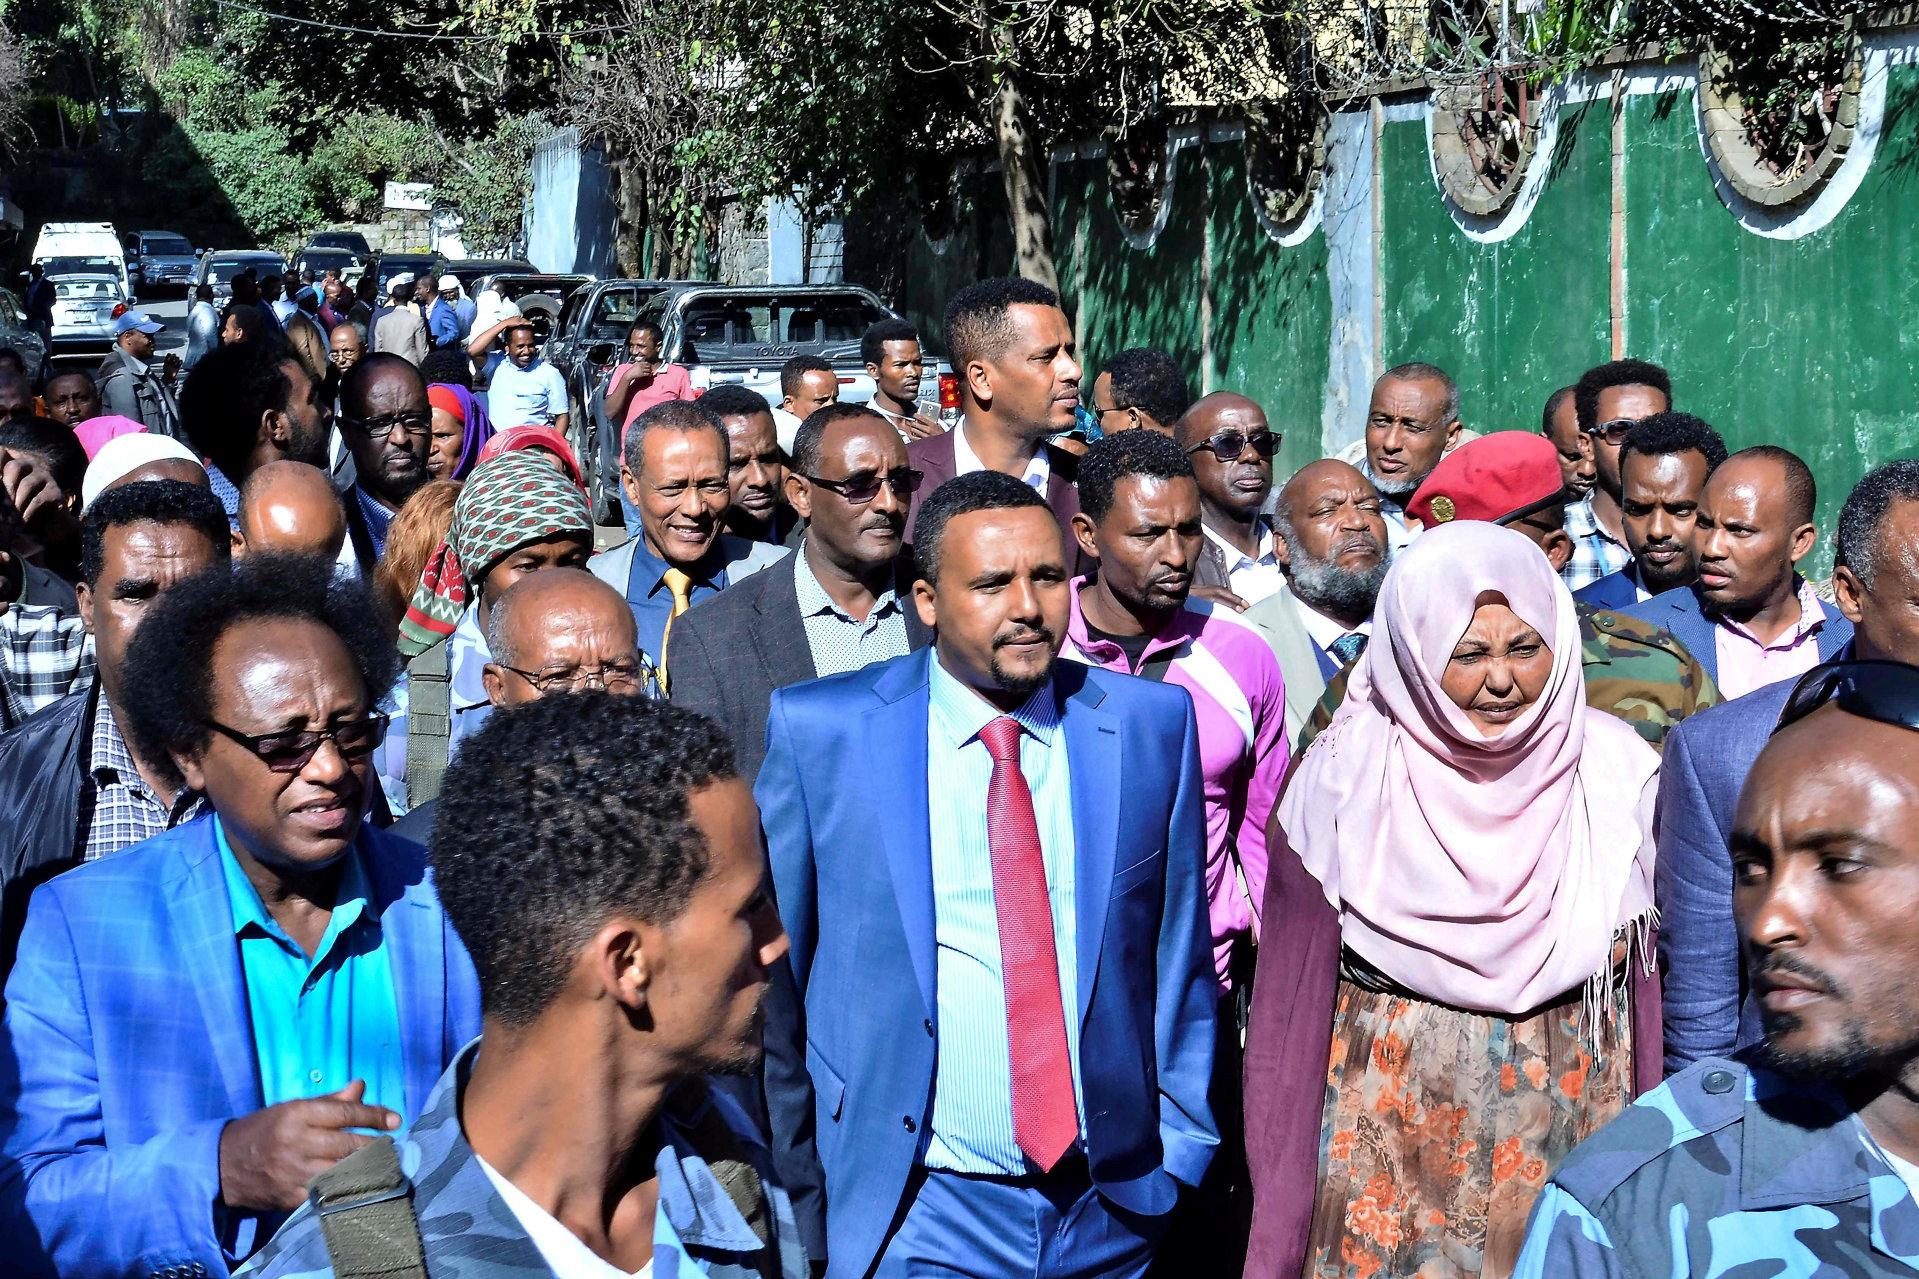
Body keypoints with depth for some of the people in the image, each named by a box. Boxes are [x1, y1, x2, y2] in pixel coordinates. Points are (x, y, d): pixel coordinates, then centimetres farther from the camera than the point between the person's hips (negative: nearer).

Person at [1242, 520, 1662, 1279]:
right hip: (1391, 1147, -1)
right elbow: (1294, 995, -4)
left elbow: (1652, 985, 3)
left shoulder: (1617, 773, -3)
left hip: (1575, 1143, 1)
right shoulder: (1346, 780, -7)